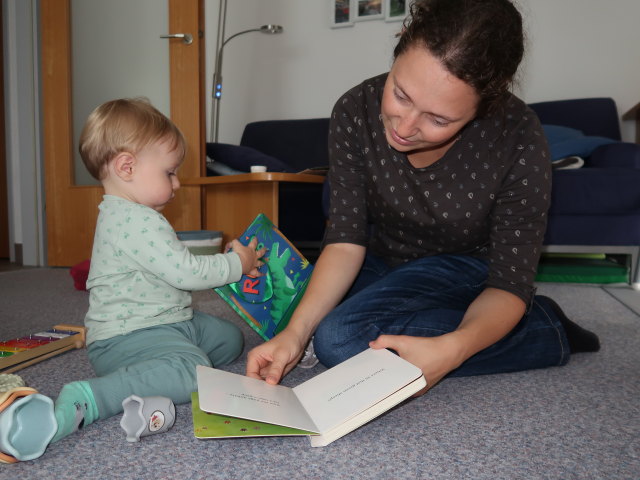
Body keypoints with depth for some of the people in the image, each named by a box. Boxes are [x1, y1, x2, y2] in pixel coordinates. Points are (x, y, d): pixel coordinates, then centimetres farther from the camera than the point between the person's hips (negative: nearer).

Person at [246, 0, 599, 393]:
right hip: (384, 260, 7)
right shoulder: (356, 111, -22)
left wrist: (452, 349, -44)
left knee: (340, 339, -25)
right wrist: (296, 331, -33)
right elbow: (346, 239, -19)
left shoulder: (519, 143, -30)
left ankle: (539, 327, -9)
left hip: (466, 268, -6)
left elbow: (510, 283, -24)